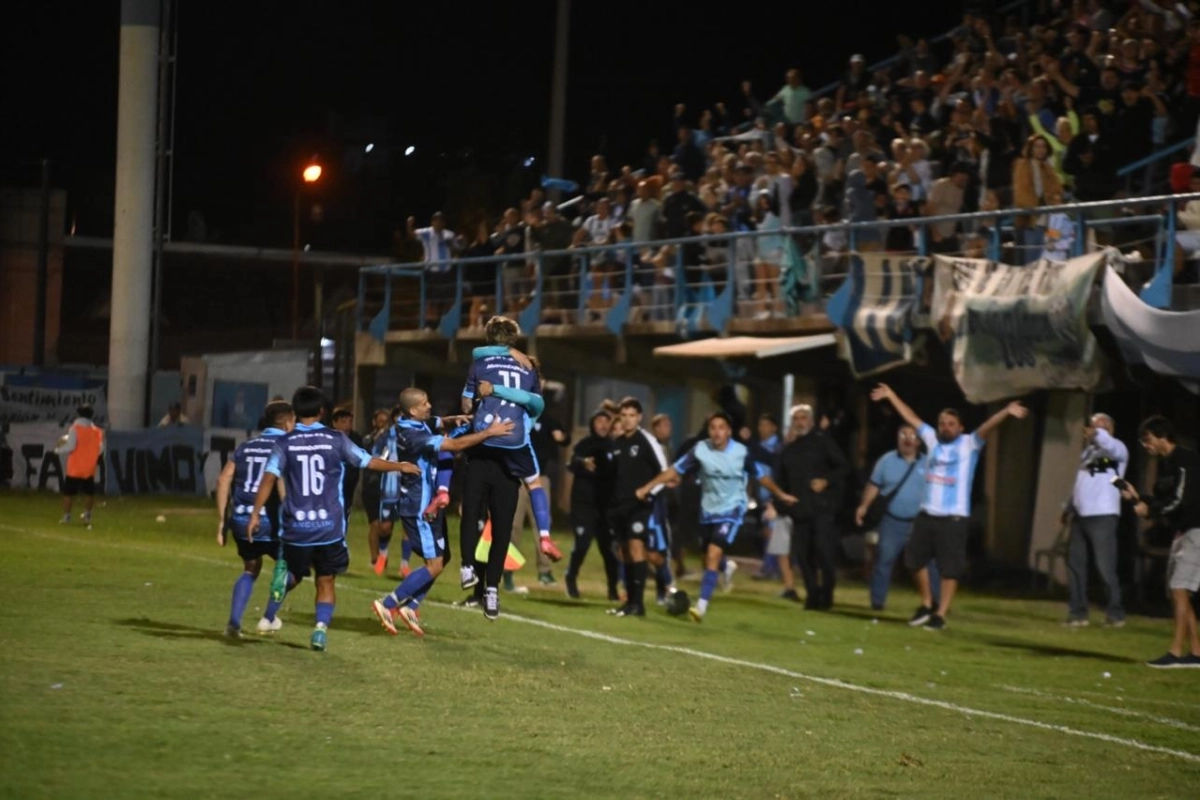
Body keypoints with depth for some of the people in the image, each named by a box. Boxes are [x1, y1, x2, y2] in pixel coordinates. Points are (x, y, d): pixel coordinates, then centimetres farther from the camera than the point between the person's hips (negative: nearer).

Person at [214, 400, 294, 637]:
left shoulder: (246, 446, 15)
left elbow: (224, 480, 7)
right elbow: (281, 482, -18)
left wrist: (222, 520, 11)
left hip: (241, 520, 5)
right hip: (270, 520, -5)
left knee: (251, 569, 24)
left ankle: (234, 622, 9)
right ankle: (268, 619, 19)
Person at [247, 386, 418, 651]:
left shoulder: (285, 443, -1)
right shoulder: (336, 440, 0)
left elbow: (269, 478, -12)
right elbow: (370, 462, 7)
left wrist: (255, 513, -10)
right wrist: (401, 466, 23)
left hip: (296, 527, 0)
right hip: (329, 528, 0)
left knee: (293, 575, 20)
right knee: (325, 582, 11)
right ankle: (322, 625, -7)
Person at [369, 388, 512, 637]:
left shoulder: (419, 424, 4)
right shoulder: (412, 435, -25)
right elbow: (456, 445, -25)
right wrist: (489, 432, -19)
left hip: (428, 505, 10)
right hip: (419, 508, -10)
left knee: (442, 558, 15)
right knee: (434, 565, -8)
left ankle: (409, 607, 18)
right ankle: (387, 605, -4)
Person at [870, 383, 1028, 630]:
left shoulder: (969, 443, -2)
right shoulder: (932, 439, 11)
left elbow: (987, 427, -18)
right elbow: (911, 418, 19)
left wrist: (1007, 412, -35)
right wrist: (891, 396, 25)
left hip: (954, 517, -5)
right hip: (926, 514, 5)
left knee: (950, 568, -2)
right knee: (915, 559, 11)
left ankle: (941, 614, 4)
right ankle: (927, 604, 29)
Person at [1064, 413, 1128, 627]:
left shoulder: (1116, 448, -4)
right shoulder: (1088, 451, 21)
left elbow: (1111, 446, -30)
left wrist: (1097, 434, -50)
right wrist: (1069, 507, 19)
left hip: (1102, 516, -8)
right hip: (1080, 516, 8)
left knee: (1105, 567, -8)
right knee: (1075, 564, 7)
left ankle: (1115, 613, 0)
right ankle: (1078, 612, 14)